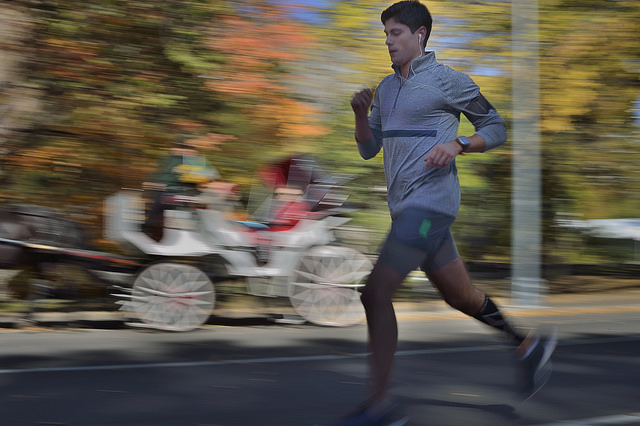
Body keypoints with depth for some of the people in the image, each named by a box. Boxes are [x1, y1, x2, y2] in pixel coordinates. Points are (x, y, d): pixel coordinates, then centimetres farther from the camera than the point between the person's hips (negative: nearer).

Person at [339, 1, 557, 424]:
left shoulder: (447, 80, -4)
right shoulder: (386, 87, 17)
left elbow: (496, 127, 1)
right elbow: (368, 148, 17)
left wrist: (457, 144, -16)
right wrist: (361, 114, -1)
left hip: (430, 202, -8)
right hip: (405, 206, 8)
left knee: (376, 292, -15)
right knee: (461, 296, 17)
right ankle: (530, 344, 35)